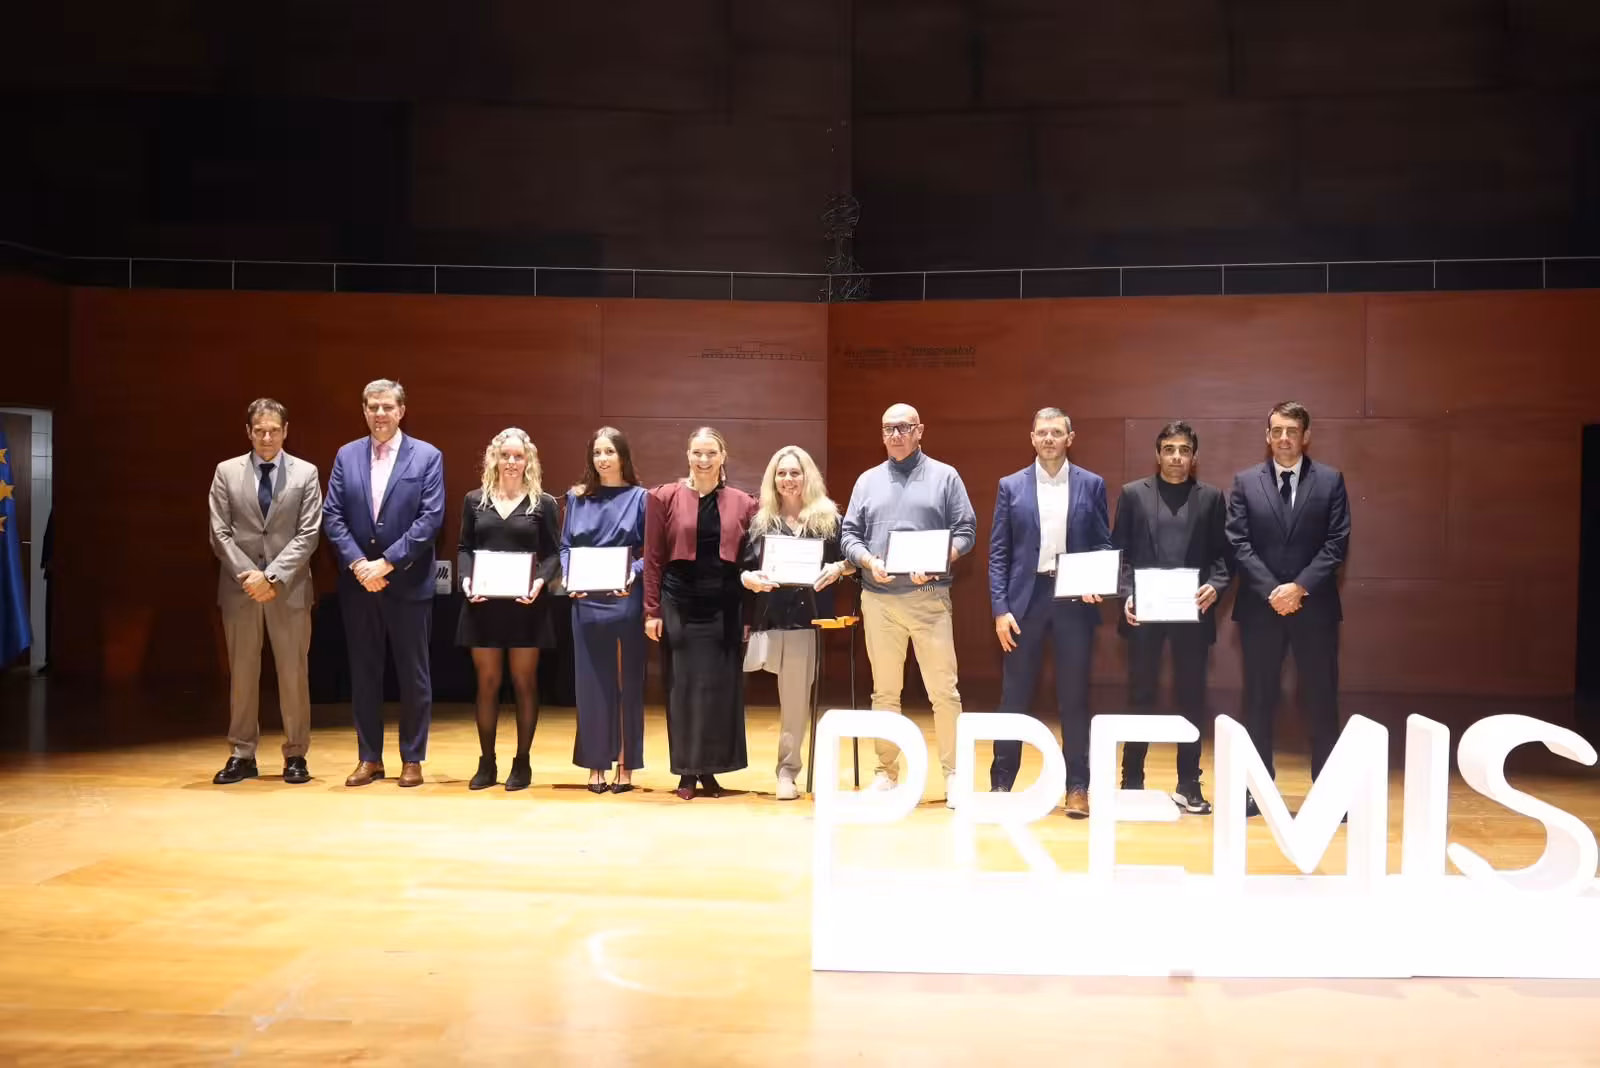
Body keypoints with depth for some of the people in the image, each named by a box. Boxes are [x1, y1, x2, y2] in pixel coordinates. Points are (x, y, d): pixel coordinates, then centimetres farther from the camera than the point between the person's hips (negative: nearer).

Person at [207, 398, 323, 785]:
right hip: (239, 587, 1)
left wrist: (272, 576, -13)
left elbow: (308, 534, -4)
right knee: (241, 673, 6)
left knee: (293, 673, 3)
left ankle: (295, 755, 12)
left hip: (289, 587, -1)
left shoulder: (306, 473, 3)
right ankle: (243, 755, 14)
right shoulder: (226, 472, 6)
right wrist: (248, 575, -11)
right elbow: (220, 533, 1)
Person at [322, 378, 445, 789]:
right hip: (358, 582, 3)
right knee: (363, 673, 8)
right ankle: (370, 758, 18)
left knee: (413, 674, 4)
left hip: (409, 583, -3)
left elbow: (431, 518, -10)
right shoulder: (346, 456, 8)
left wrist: (387, 561, -16)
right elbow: (332, 516, 2)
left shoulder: (427, 456, -1)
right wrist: (358, 563, -12)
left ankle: (412, 758, 14)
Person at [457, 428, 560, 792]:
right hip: (483, 604, 2)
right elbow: (464, 548, 9)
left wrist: (540, 581, -17)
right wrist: (466, 579, -9)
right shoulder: (475, 500, 8)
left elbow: (553, 554, 1)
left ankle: (522, 763, 13)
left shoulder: (543, 503, 2)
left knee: (524, 681, 5)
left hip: (525, 604, -2)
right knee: (487, 682, 6)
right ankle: (486, 762, 15)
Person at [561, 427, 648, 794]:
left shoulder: (639, 497, 2)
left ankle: (626, 766, 12)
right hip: (587, 602, 2)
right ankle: (595, 766, 13)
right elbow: (566, 546, 10)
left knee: (628, 681, 4)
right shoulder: (577, 497, 9)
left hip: (626, 601, -2)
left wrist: (633, 574, -18)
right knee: (591, 682, 5)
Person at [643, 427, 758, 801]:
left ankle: (709, 770, 16)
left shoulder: (743, 503, 5)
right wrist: (652, 611, -4)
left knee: (720, 686, 4)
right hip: (679, 603, -1)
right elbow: (653, 559, 1)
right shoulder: (664, 498, 1)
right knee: (683, 687, 3)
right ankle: (686, 772, 12)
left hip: (724, 605, 1)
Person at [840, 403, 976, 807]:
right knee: (884, 691, 9)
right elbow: (849, 534, 9)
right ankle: (886, 770, 18)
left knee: (944, 690, -3)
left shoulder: (944, 476, 5)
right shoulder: (868, 480, 12)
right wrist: (869, 562, -10)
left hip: (929, 596, -2)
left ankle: (953, 773, 5)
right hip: (878, 598, 3)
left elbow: (966, 531, 0)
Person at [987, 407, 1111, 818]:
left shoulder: (1092, 485, 6)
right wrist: (1000, 608, -5)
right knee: (1015, 696, 4)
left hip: (1074, 599, 0)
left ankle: (1077, 787, 13)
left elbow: (1104, 545, 7)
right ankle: (1001, 783, 13)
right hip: (1025, 598, 0)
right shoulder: (1011, 486, 5)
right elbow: (998, 553, 3)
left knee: (1074, 697, 5)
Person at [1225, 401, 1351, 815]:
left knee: (1320, 699, 4)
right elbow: (1239, 544, -2)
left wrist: (1300, 587, -14)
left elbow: (1336, 543, -3)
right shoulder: (1245, 481, 5)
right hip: (1260, 606, 1)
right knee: (1259, 699, 6)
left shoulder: (1330, 480, 4)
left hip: (1315, 605, 0)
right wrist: (1272, 591, -13)